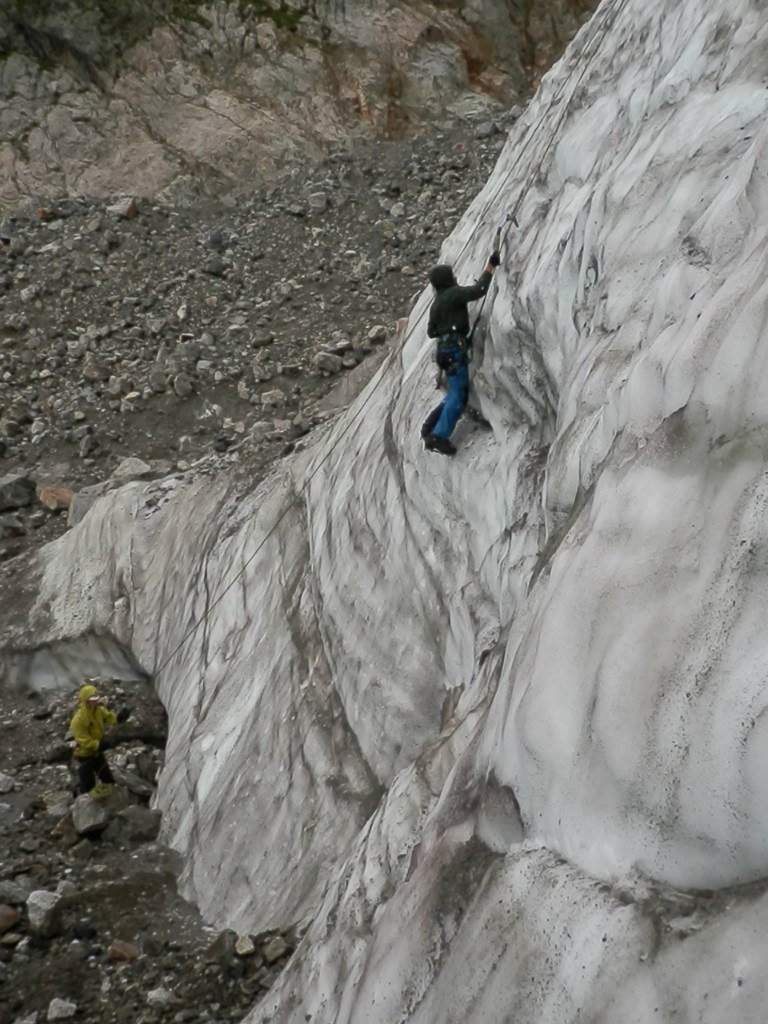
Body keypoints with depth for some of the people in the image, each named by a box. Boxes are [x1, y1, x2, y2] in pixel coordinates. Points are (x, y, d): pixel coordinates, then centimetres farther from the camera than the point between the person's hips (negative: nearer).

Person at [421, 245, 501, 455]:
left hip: (446, 348, 10)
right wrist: (490, 267, -17)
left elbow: (431, 331, 21)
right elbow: (478, 290, -23)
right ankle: (439, 436, -19)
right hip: (455, 348, -10)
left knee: (456, 393, 17)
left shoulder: (437, 302, 17)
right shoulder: (453, 294, -10)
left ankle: (430, 428, 18)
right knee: (458, 395, -11)